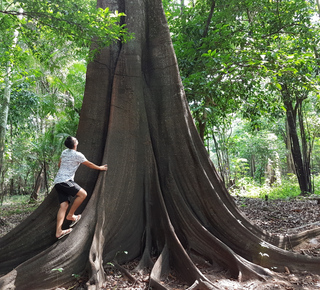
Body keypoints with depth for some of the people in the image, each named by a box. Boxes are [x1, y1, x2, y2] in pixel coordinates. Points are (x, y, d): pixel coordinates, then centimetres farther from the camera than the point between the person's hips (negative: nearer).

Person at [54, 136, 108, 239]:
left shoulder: (64, 152, 17)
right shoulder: (77, 155, -7)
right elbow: (89, 164, 4)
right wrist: (100, 168, 19)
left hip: (57, 182, 9)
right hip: (64, 181, -9)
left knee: (64, 205, 2)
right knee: (82, 194, -11)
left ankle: (58, 231, -2)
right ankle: (70, 215, 0)